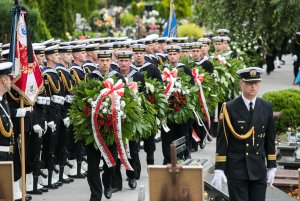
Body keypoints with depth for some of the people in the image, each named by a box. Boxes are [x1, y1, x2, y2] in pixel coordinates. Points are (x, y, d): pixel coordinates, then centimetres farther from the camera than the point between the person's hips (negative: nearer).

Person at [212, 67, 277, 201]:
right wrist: (219, 170, -10)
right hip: (236, 169, -4)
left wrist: (271, 167, 9)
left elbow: (270, 139, 11)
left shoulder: (266, 108, 6)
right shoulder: (229, 108, -6)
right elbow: (222, 141, -6)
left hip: (259, 169, 4)